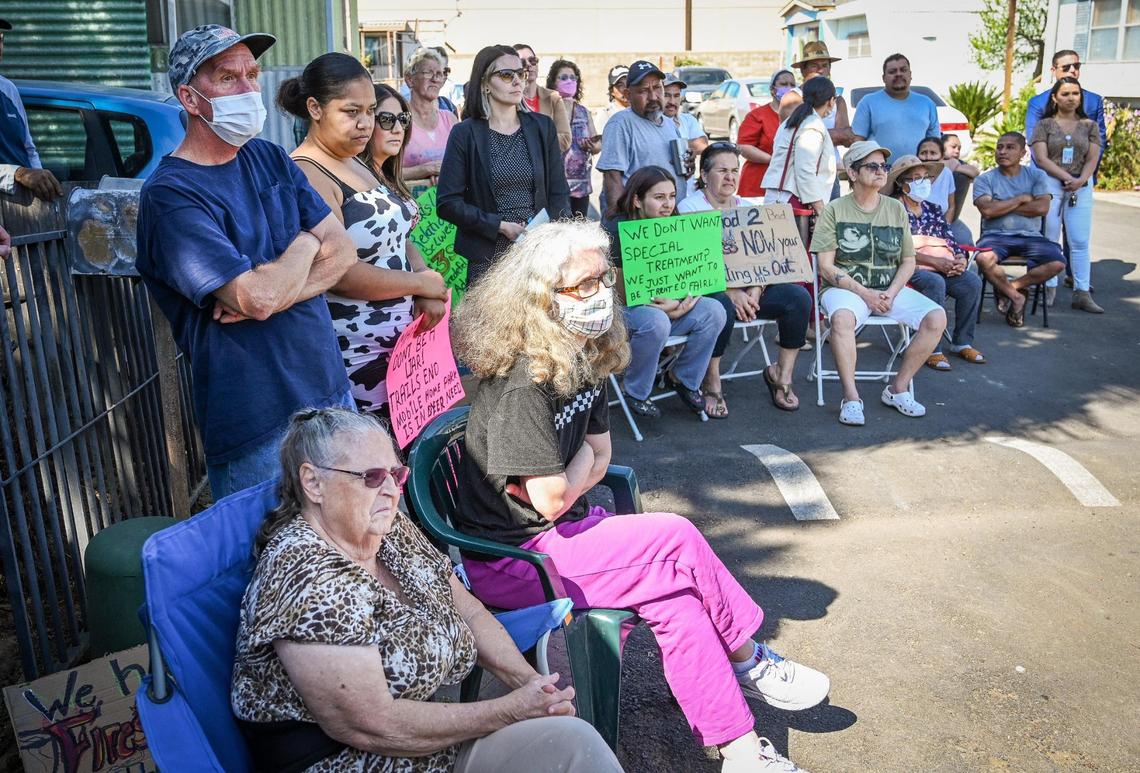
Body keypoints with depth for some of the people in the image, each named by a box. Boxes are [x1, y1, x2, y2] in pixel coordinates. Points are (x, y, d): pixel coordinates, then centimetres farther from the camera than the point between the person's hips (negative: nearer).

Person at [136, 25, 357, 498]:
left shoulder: (271, 159, 7)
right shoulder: (170, 196, -15)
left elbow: (344, 250, 0)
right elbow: (259, 295, -25)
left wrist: (274, 297, -17)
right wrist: (308, 242, -6)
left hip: (331, 389, 7)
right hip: (256, 423, -7)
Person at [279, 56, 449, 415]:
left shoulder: (358, 164, 13)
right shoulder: (306, 176, -16)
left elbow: (396, 237, 15)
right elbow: (341, 274, -23)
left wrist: (429, 295, -4)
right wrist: (422, 282, -12)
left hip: (400, 337, 9)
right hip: (357, 355, -8)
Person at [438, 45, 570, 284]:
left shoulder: (542, 127, 8)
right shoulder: (465, 134, -1)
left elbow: (559, 193, 9)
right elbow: (447, 203, -5)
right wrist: (501, 226, -13)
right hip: (487, 258, -2)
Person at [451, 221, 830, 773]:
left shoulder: (585, 357, 3)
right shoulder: (521, 381, -25)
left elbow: (599, 454, 10)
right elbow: (551, 499, -23)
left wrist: (563, 481, -10)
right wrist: (581, 462, -3)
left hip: (563, 527, 8)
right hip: (511, 557, -8)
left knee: (675, 596, -11)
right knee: (676, 538, -16)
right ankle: (748, 661, 7)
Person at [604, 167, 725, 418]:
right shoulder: (617, 229, -14)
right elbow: (617, 289, -18)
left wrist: (688, 300, -20)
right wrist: (662, 305, -24)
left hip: (665, 305, 6)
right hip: (619, 310, -6)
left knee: (714, 311, -16)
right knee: (655, 322, -37)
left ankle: (683, 378, 7)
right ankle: (635, 392, -10)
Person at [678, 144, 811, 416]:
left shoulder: (748, 208, 16)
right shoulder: (690, 207, -1)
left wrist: (756, 290, -15)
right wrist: (731, 292, -24)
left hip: (750, 288, 5)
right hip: (709, 289, -5)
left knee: (799, 297, -18)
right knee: (723, 307, -39)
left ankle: (781, 373, -1)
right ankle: (711, 382, -15)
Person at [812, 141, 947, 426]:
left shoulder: (896, 209, 12)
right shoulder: (835, 210, 0)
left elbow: (908, 261, 11)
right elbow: (825, 266, -7)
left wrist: (891, 293, -8)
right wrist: (864, 293, -16)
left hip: (890, 288, 5)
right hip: (845, 287, -4)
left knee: (936, 317, -19)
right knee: (842, 317, -39)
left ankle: (898, 389, -6)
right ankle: (851, 398, -28)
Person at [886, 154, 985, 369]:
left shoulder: (933, 209, 22)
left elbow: (951, 240, 18)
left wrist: (961, 259, -6)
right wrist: (934, 261, -18)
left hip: (945, 267, 6)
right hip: (911, 268, -6)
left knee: (973, 282, -20)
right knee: (935, 283, -35)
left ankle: (962, 342, -7)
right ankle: (931, 350, -28)